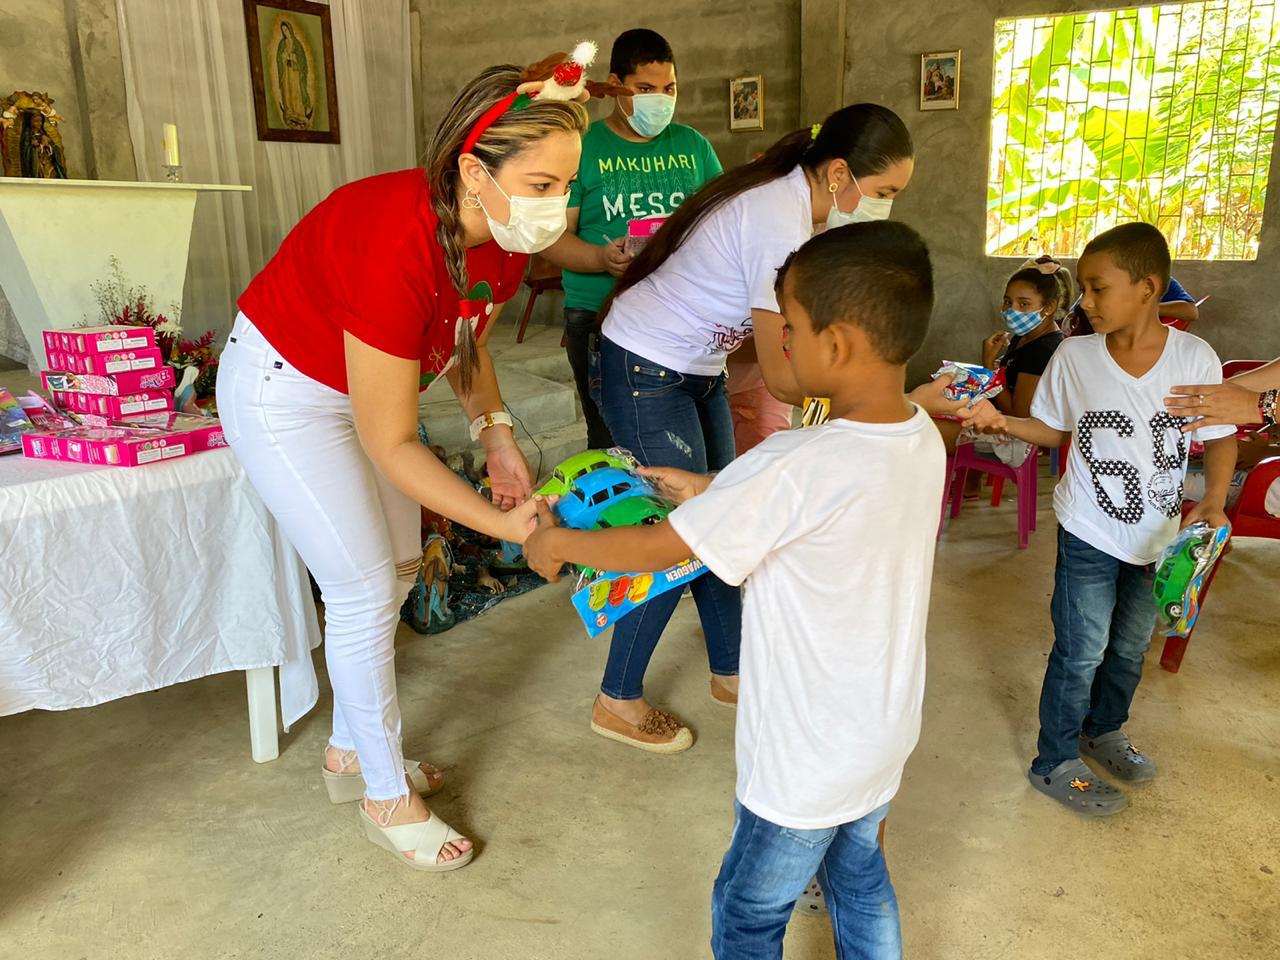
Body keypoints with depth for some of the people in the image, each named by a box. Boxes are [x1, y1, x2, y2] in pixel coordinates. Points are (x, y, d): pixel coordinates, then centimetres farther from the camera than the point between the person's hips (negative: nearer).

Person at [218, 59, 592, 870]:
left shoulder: (505, 233, -16)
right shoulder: (397, 250, -39)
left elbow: (468, 334, 5)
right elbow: (391, 445, -31)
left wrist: (496, 432, -8)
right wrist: (505, 525, -32)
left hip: (369, 377, 8)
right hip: (285, 390, -8)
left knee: (397, 570, 12)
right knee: (366, 591, -5)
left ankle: (351, 750, 32)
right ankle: (387, 798, 15)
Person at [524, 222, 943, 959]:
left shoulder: (794, 467, -32)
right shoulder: (924, 440, -8)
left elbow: (658, 549, -21)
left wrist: (556, 541, -6)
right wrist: (708, 492, 8)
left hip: (810, 760, -7)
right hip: (886, 735, 7)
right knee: (859, 877, 29)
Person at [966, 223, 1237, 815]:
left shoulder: (1194, 357, -11)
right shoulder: (1074, 356, -11)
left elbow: (1220, 437, -2)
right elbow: (1053, 430, 1)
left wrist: (1213, 501, -17)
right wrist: (1002, 422, -17)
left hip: (1160, 534, 2)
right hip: (1090, 533, -2)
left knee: (1130, 646, 21)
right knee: (1081, 651, 3)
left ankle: (1103, 730, 46)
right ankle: (1055, 763, 22)